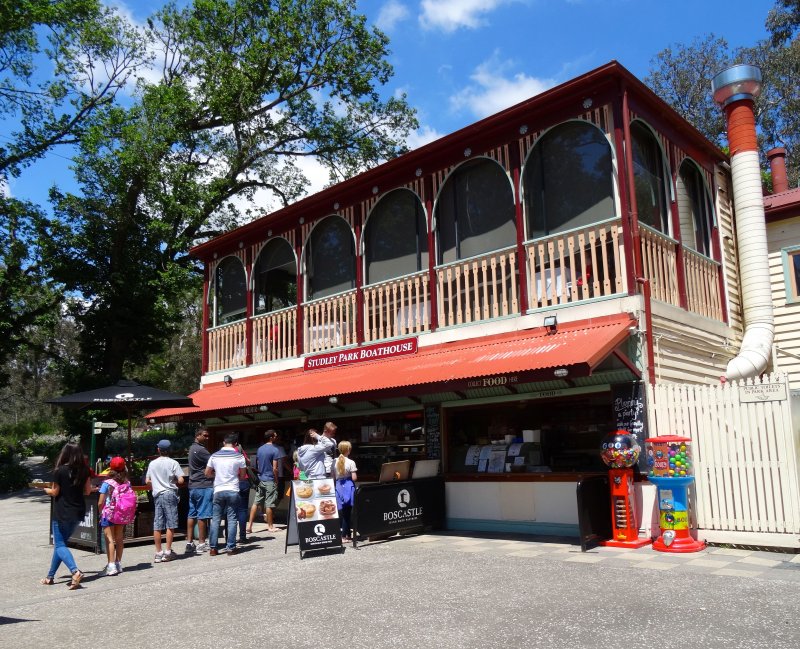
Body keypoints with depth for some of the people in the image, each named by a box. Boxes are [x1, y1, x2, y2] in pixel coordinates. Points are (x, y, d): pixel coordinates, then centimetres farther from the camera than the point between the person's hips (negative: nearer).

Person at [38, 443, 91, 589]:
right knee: (61, 543, 18)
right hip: (78, 512, 6)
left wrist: (46, 489, 14)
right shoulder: (84, 470, 1)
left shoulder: (60, 471, -13)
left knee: (59, 545, -2)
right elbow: (87, 491, 5)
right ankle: (50, 576, 24)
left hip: (62, 513, -6)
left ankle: (75, 571, -22)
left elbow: (54, 492, -7)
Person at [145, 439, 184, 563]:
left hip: (157, 495, 4)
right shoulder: (173, 463, -6)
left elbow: (147, 481, 9)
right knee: (170, 524, 1)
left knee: (157, 525, 6)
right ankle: (168, 552, 1)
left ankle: (158, 553, 9)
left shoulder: (152, 464, 6)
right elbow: (180, 480, -11)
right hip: (170, 494, -4)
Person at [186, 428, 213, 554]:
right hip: (204, 486, -10)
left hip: (193, 486, 10)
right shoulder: (200, 450, -14)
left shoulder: (192, 448, 17)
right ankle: (201, 543, 1)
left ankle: (190, 543, 11)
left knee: (192, 514, 9)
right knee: (203, 515, -4)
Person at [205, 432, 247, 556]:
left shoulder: (215, 456, 3)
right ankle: (231, 547, 5)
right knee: (231, 519, 3)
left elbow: (207, 473, 10)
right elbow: (243, 476, 2)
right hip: (233, 491, -2)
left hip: (218, 491, 2)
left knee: (215, 519, 8)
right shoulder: (239, 456, -3)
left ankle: (213, 548, 8)